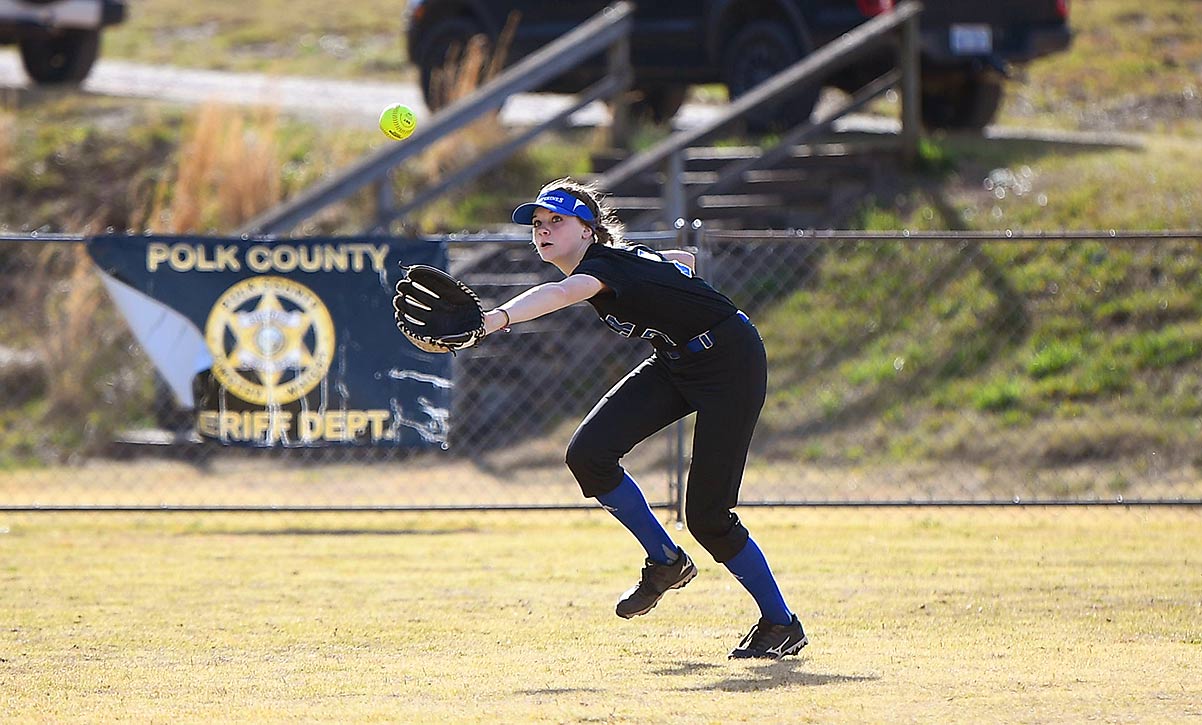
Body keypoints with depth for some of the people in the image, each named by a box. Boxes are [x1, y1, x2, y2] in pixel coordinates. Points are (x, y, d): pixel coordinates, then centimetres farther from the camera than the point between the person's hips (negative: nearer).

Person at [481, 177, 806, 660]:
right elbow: (683, 260, 18)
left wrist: (495, 319, -64)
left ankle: (781, 623, 8)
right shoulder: (612, 259, 2)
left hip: (731, 362, -9)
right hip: (676, 363, 9)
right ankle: (666, 562, 7)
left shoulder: (604, 264, -25)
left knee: (707, 515, -11)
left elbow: (561, 293, -49)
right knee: (588, 453, -12)